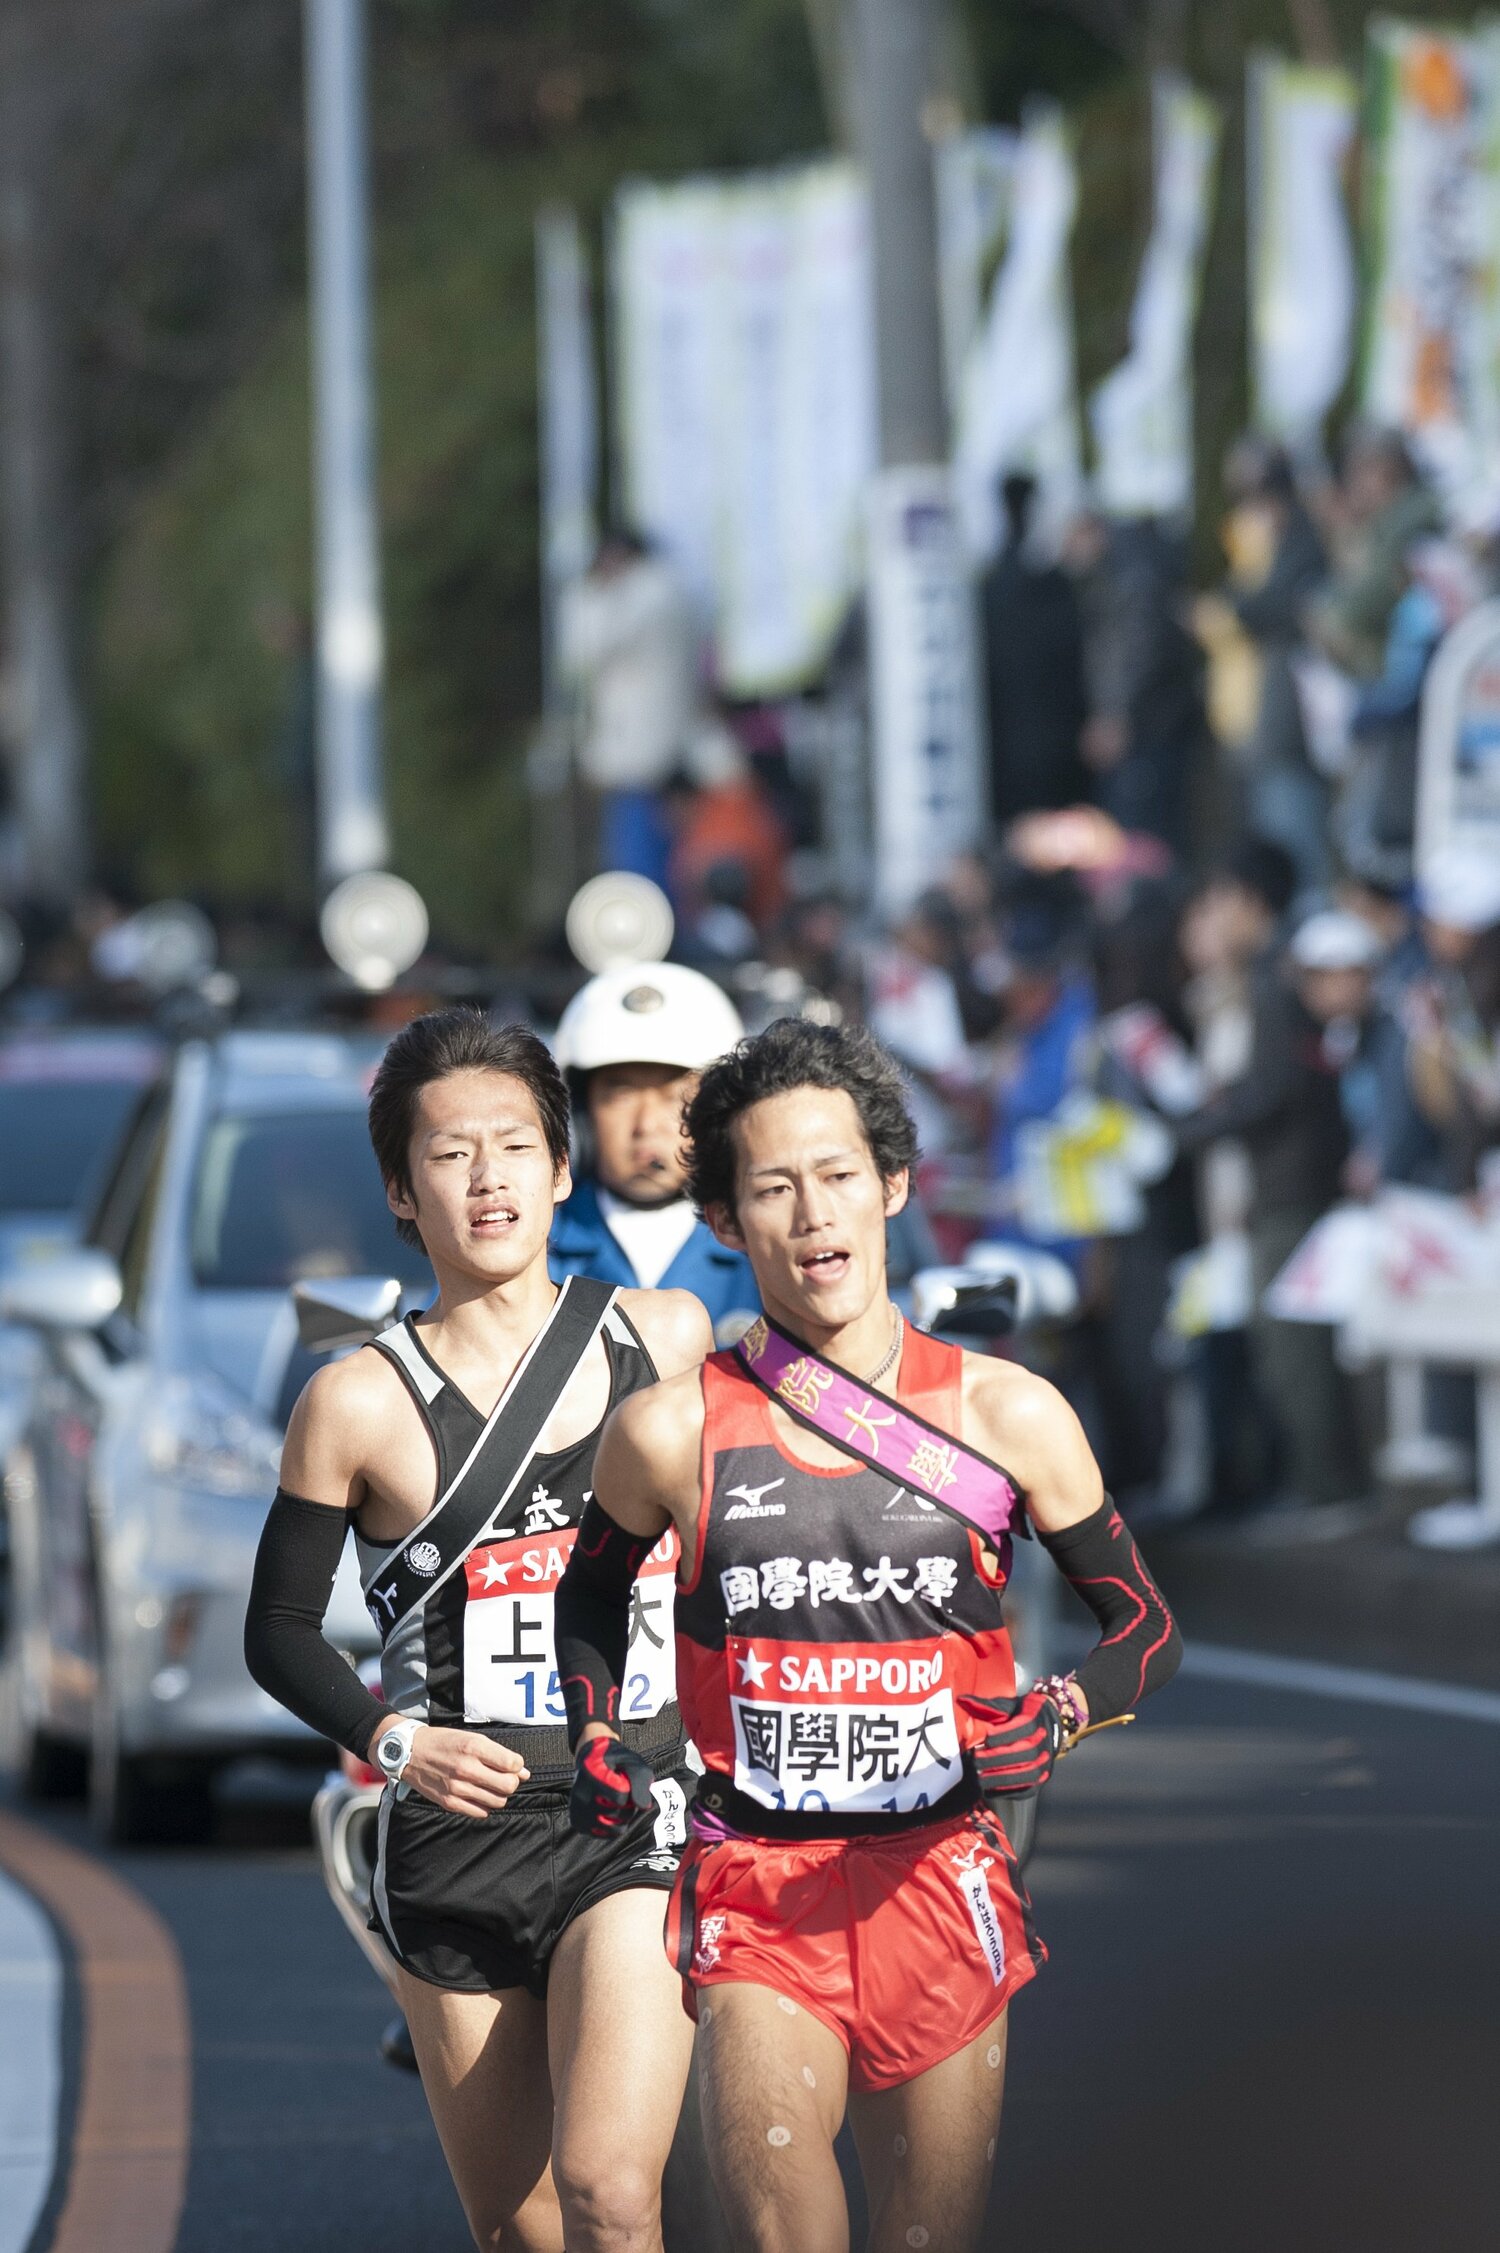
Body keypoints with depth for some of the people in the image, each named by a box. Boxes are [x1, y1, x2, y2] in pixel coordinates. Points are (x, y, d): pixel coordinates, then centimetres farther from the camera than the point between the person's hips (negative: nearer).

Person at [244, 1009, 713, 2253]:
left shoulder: (666, 1337, 2)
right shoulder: (360, 1403, -3)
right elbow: (279, 1629, 6)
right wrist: (390, 1739, -11)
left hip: (629, 1826, 0)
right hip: (456, 1837, 0)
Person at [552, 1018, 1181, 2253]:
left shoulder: (1007, 1417, 0)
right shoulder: (674, 1431, 0)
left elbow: (1145, 1627, 8)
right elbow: (594, 1592, 22)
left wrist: (1057, 1716, -12)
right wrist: (598, 1742, 6)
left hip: (940, 1883, 1)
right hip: (754, 1881, -1)